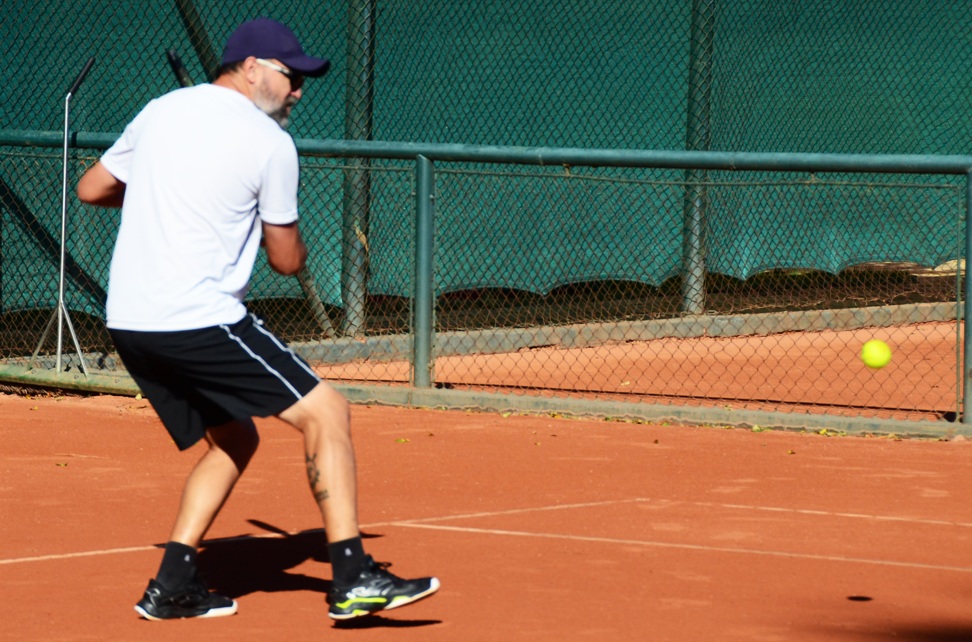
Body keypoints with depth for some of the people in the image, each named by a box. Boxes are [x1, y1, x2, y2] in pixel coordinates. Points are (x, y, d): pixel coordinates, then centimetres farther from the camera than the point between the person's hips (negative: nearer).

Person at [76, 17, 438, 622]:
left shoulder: (160, 112, 14)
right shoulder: (270, 143, -4)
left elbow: (91, 188, 24)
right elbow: (288, 260, 3)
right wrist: (282, 226, 25)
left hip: (129, 323, 8)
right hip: (199, 318, -8)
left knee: (234, 440, 22)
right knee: (326, 412, -5)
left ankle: (172, 586, 13)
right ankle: (354, 578, -15)